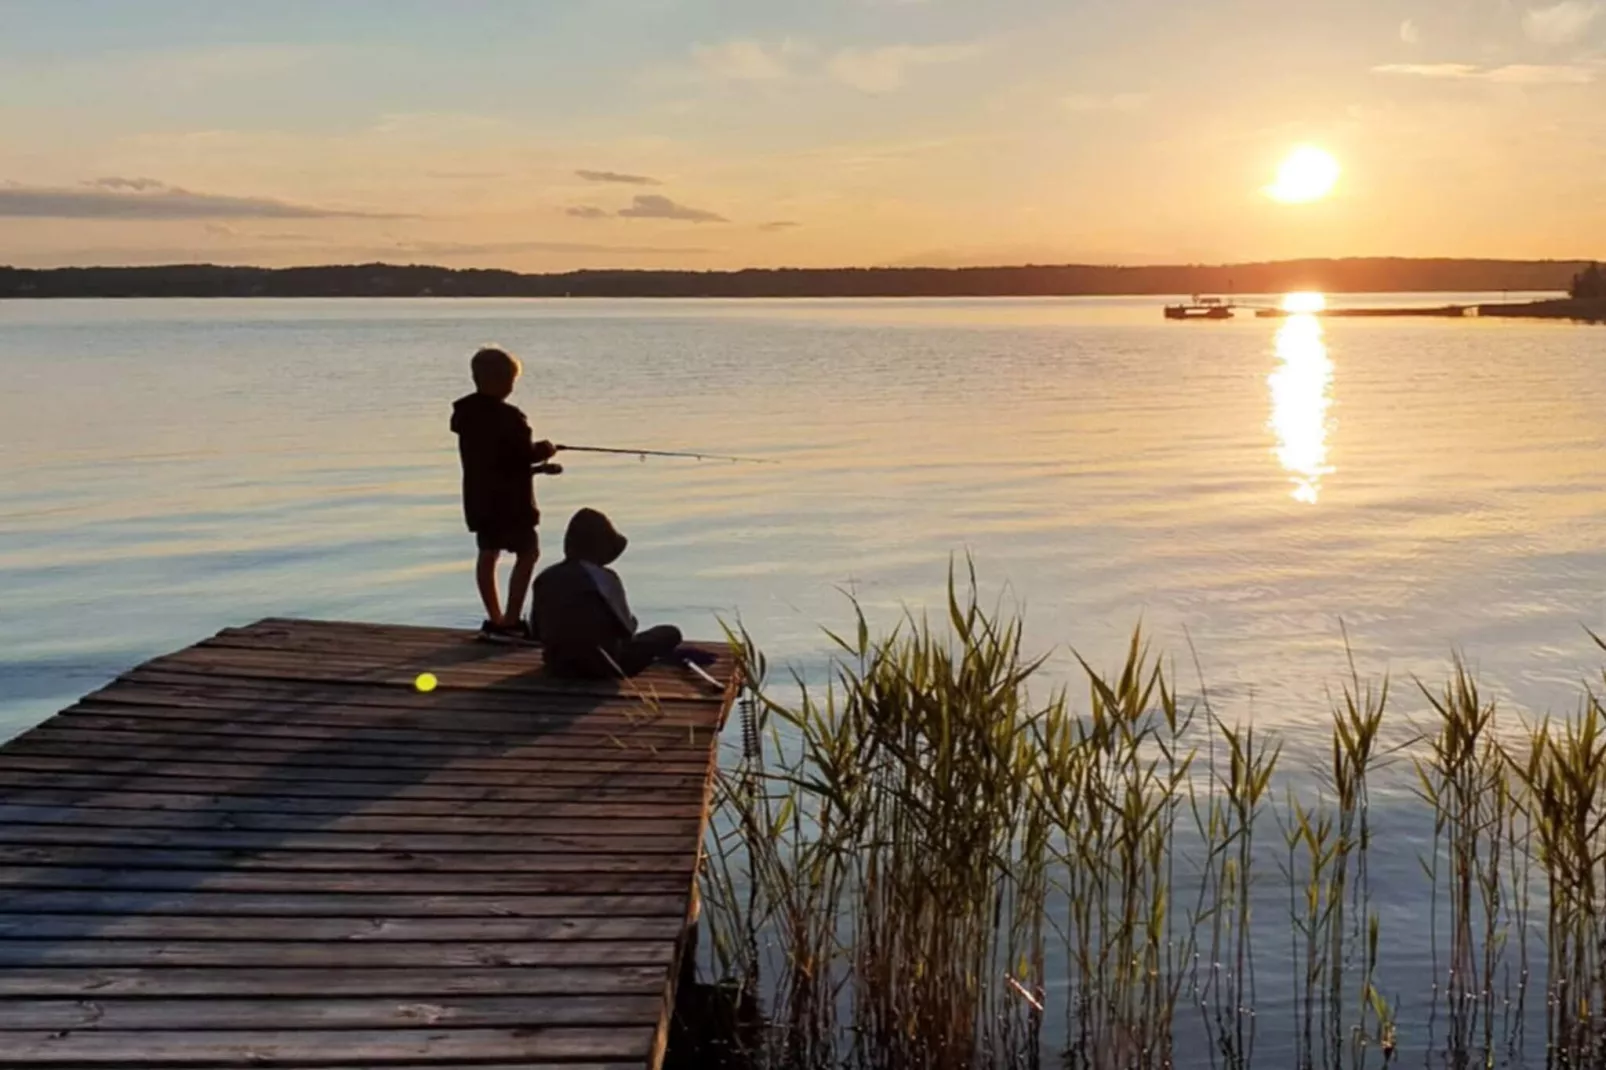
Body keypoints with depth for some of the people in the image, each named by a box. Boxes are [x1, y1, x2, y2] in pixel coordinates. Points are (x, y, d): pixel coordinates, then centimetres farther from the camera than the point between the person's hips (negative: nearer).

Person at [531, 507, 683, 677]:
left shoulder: (545, 578, -1)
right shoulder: (605, 579, -15)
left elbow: (536, 631, 6)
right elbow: (627, 628, -7)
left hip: (558, 664, 6)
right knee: (671, 634, 5)